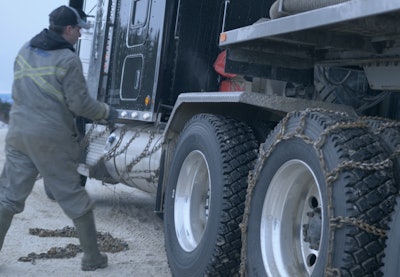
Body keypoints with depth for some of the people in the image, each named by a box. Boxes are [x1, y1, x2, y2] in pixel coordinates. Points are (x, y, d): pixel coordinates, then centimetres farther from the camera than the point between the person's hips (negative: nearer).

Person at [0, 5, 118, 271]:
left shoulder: (25, 51, 9)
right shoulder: (68, 60, -12)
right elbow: (80, 104, -12)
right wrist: (107, 112, 4)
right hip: (52, 139, -5)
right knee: (74, 198, 6)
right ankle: (92, 257, 15)